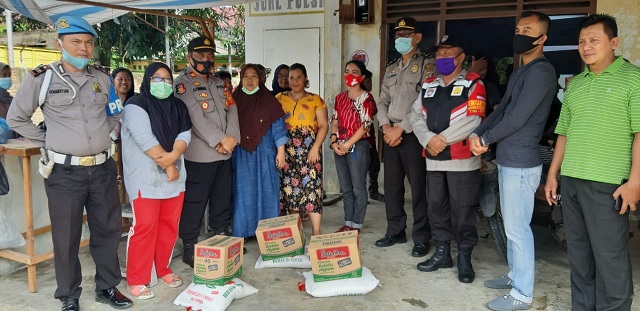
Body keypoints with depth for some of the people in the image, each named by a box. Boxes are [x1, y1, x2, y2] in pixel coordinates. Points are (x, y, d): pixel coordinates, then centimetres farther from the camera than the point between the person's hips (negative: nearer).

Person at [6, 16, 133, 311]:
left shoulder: (103, 77, 6)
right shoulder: (41, 78, -4)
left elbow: (116, 113, 21)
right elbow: (16, 118, 5)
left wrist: (103, 135, 8)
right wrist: (48, 141, 0)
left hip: (103, 168, 4)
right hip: (65, 171, -3)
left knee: (108, 230, 12)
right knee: (66, 237, 7)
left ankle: (107, 287, 29)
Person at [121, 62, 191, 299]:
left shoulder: (178, 107, 13)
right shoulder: (136, 106, -7)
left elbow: (185, 134, 0)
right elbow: (145, 139, -17)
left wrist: (173, 156, -18)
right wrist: (168, 165, -15)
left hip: (174, 177, 6)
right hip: (146, 178, -6)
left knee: (169, 225, 11)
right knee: (144, 228, -4)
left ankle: (164, 269, 28)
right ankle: (137, 280, 8)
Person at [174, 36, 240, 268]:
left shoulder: (219, 83, 17)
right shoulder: (182, 83, -5)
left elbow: (232, 110, 6)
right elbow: (196, 117, -16)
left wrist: (232, 138, -10)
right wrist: (221, 140, -18)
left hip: (224, 154, 7)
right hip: (199, 155, -7)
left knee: (222, 200, 16)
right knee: (195, 203, -1)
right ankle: (189, 248, 11)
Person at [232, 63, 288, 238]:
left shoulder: (268, 101, 0)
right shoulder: (234, 100, 6)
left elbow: (278, 128, -1)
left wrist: (281, 153, -5)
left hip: (264, 154, -2)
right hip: (241, 155, 2)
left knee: (265, 191, 3)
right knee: (243, 193, 5)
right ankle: (242, 232, 14)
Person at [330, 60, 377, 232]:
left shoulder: (366, 98, -5)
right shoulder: (340, 97, 14)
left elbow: (365, 125, -11)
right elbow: (335, 121, 14)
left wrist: (347, 145, -13)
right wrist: (334, 142, -2)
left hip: (358, 147, -6)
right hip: (340, 148, 6)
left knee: (358, 189, 0)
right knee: (346, 189, 12)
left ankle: (357, 225, 8)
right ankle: (348, 223, 21)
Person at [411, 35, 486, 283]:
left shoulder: (473, 84, -2)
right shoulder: (429, 85, 16)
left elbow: (473, 121, -14)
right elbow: (416, 116, 8)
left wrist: (443, 140, -15)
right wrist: (428, 140, -10)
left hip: (462, 159, -5)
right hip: (433, 159, 6)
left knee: (462, 210, 1)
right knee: (436, 207, 13)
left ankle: (464, 257, 16)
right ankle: (442, 253, 27)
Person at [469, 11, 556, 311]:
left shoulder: (541, 71, -14)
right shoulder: (520, 72, 17)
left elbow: (518, 117, -20)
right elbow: (501, 110, 16)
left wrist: (486, 139, -7)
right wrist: (477, 133, -1)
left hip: (521, 163, -10)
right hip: (508, 160, 10)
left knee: (517, 228, -3)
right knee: (511, 224, 18)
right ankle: (515, 275, 32)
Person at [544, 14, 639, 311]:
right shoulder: (574, 84, 14)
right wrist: (553, 174, 13)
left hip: (607, 183, -6)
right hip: (570, 180, 6)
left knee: (609, 255, 1)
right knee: (578, 251, 13)